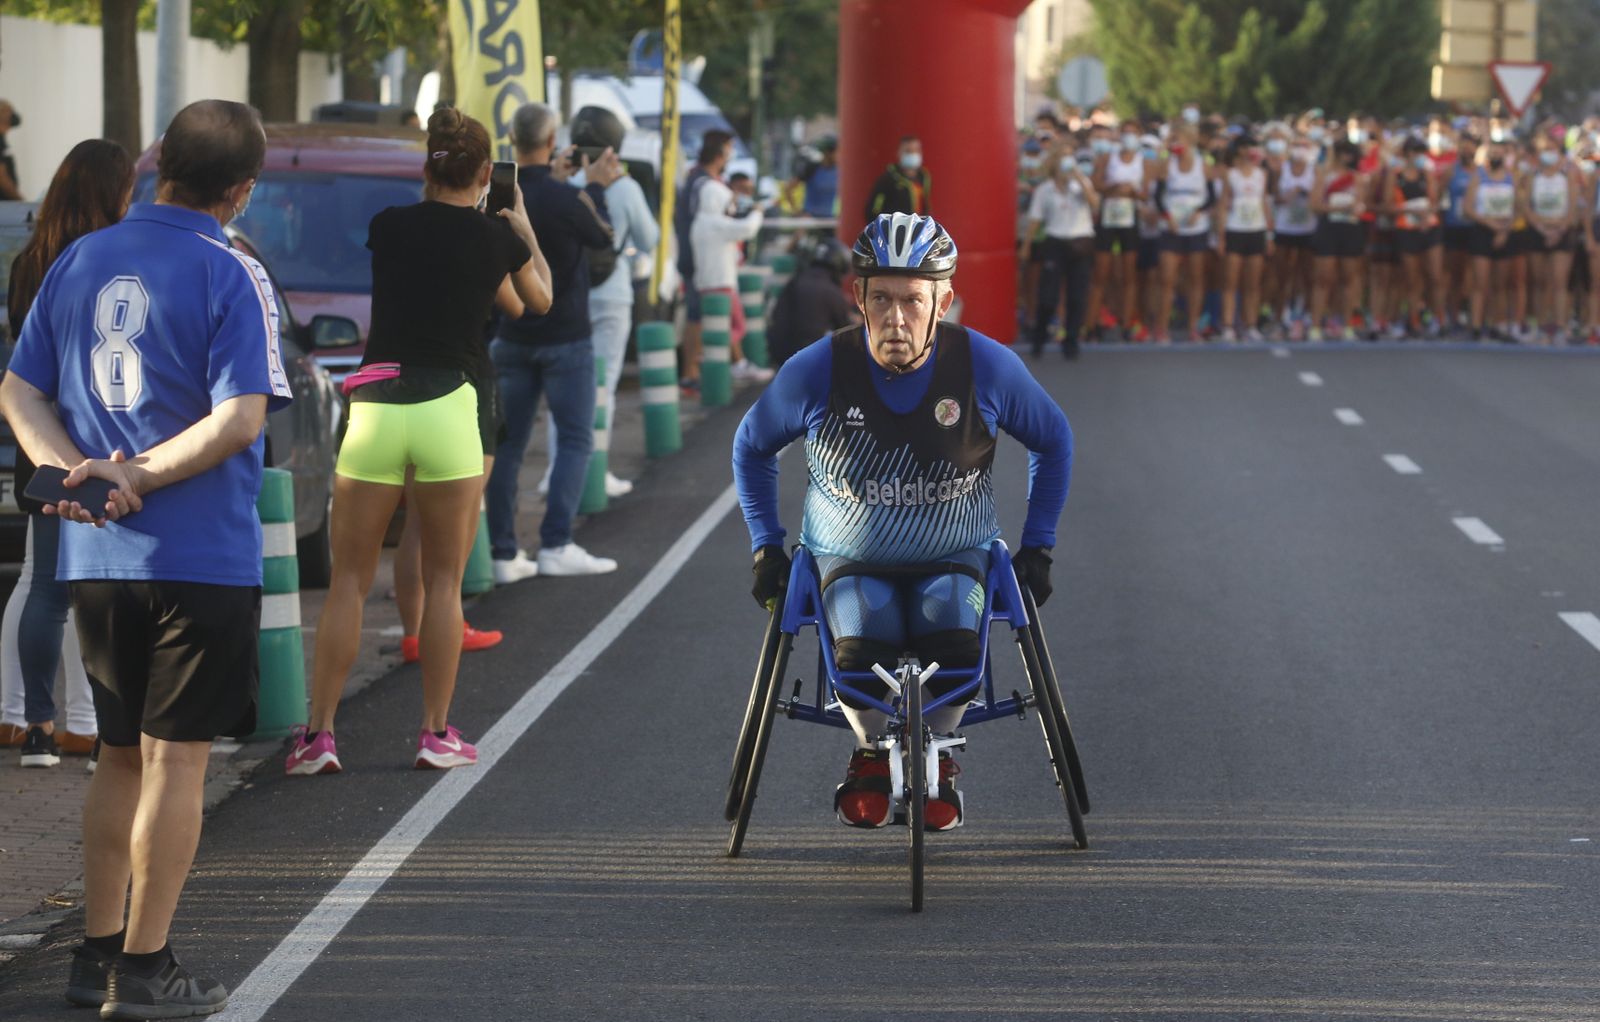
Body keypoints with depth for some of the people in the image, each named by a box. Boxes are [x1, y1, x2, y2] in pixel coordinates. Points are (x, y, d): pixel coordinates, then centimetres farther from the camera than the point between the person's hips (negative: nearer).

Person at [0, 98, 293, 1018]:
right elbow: (241, 417, -18)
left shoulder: (79, 262, 7)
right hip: (203, 558, -5)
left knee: (122, 759, 17)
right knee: (177, 763, 2)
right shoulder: (233, 276, -10)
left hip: (97, 558, 5)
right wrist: (142, 475, -12)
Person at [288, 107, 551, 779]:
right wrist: (523, 227, 38)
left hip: (373, 408, 1)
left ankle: (318, 732, 1)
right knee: (443, 581, 10)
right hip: (448, 411, -1)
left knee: (349, 580, 5)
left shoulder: (388, 226, 6)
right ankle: (436, 733, 10)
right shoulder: (495, 238, 4)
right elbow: (539, 300, 24)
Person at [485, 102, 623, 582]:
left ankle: (504, 553, 4)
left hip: (511, 338, 5)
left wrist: (552, 181, 23)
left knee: (507, 445, 7)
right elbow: (602, 237, 0)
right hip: (565, 338, -5)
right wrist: (594, 188, 14)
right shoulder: (563, 201, -18)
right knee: (574, 441, 3)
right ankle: (556, 545, -6)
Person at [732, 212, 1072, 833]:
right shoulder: (816, 372, -15)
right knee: (859, 654, -30)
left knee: (955, 647, -30)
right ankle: (872, 753, 5)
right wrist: (766, 545, 3)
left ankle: (936, 753, 4)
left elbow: (1052, 442, 6)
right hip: (850, 563, 0)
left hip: (953, 560, 0)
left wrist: (1038, 545, 3)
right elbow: (752, 448, 6)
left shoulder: (986, 367, -14)